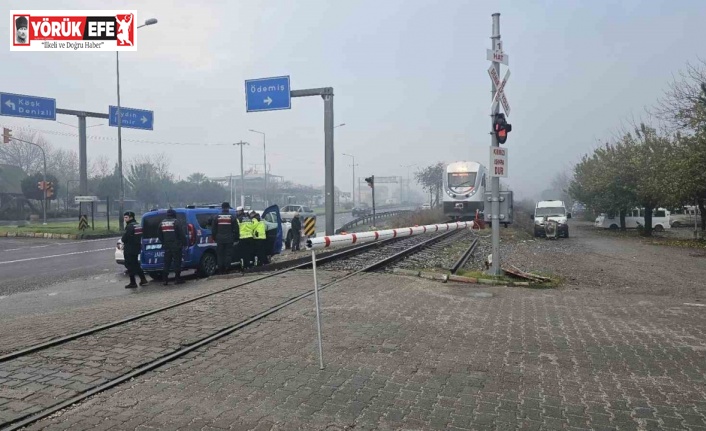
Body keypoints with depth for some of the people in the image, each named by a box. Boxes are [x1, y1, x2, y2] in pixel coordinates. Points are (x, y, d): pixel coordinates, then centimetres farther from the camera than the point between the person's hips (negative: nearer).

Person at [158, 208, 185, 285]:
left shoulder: (162, 223, 10)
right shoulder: (176, 222, -8)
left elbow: (159, 235, 13)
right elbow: (181, 234, -11)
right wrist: (182, 243, -2)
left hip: (166, 246, 5)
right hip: (176, 246, -5)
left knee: (167, 262, 9)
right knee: (177, 261, 0)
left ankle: (165, 279, 7)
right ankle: (177, 278, 0)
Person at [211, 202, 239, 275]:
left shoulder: (216, 217, 5)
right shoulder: (232, 217, 1)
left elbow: (213, 230, 8)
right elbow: (236, 230, 0)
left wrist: (214, 238, 16)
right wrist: (236, 238, 6)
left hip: (220, 240, 1)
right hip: (229, 240, -1)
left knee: (220, 255, 6)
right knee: (228, 254, 2)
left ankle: (221, 270, 6)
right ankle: (227, 269, -2)